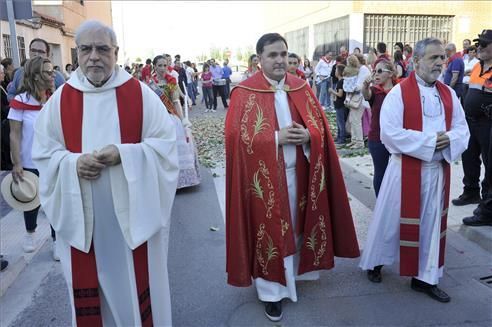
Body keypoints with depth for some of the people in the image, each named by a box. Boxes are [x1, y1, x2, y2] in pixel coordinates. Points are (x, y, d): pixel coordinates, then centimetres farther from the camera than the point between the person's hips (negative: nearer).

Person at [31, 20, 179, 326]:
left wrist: (123, 154, -20)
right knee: (90, 287, 14)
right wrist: (73, 163, -16)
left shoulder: (141, 94, -4)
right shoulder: (60, 99, 2)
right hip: (83, 217, 2)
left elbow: (165, 144, -6)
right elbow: (44, 153, 5)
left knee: (137, 283, 11)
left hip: (133, 213, -1)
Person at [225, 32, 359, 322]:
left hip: (298, 172, 5)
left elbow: (321, 124, 8)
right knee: (270, 231, 4)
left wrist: (307, 135, -14)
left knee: (296, 226, 16)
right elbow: (237, 135, -13)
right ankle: (271, 290, 18)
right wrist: (276, 138, -20)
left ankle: (293, 273, 38)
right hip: (264, 176, -4)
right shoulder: (244, 92, -7)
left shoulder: (302, 88, 7)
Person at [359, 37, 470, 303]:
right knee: (392, 218, 8)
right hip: (406, 169, -5)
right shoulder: (399, 93, -11)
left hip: (439, 170, 6)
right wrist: (429, 140, -19)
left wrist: (449, 139, -14)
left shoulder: (448, 94, 7)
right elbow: (389, 133, -19)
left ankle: (425, 277, 26)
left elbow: (462, 128, 9)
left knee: (431, 222, 12)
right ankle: (375, 262, 30)